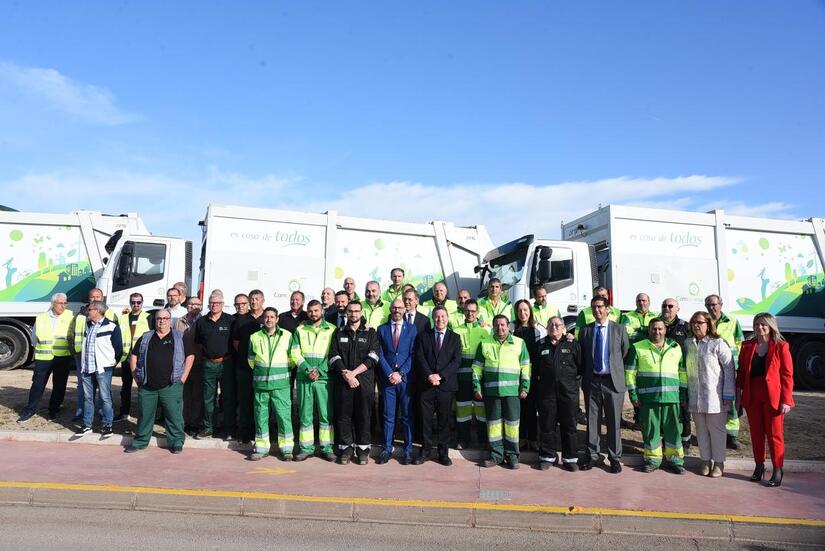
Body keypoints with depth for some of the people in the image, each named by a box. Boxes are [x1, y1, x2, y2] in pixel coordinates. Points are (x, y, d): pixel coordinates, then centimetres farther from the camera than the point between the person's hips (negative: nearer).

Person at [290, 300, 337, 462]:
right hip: (303, 378, 2)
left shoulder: (331, 329, 5)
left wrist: (320, 371, -10)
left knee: (326, 414, -1)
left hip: (324, 377, -2)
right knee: (305, 415, 5)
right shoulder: (300, 330, 11)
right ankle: (305, 447, 13)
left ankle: (326, 448, 7)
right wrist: (307, 370, -10)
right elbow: (294, 352, 3)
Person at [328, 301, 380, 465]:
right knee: (343, 415, 2)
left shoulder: (370, 333, 8)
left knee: (363, 415, 1)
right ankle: (346, 448, 13)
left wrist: (354, 372, -11)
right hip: (342, 381, 1)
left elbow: (373, 357, -2)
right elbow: (334, 356, 3)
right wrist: (346, 374, -11)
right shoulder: (339, 333, 13)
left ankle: (363, 449, 11)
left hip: (364, 380, -1)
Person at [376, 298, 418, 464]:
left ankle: (408, 450, 12)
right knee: (388, 416, 5)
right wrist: (390, 373, -8)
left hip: (406, 378, -1)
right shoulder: (382, 329, 9)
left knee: (407, 415, 4)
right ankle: (386, 449, 12)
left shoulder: (412, 329, 5)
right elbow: (380, 354, 3)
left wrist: (400, 373, -10)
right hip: (387, 378, 1)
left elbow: (413, 354, -1)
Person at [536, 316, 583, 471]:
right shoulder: (541, 346, 9)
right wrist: (535, 390, 5)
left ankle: (569, 458, 17)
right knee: (547, 425, 6)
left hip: (569, 391, -1)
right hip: (546, 392, 1)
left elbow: (581, 366, 4)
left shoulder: (573, 345, 5)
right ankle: (548, 456, 19)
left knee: (569, 426, 6)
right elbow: (535, 369, 11)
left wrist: (576, 380, -4)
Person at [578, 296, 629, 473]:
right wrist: (585, 375, 5)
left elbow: (626, 352, 7)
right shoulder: (585, 331, 7)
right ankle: (592, 455, 20)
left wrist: (617, 371, 6)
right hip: (592, 381, 2)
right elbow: (581, 355, 11)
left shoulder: (619, 329, 2)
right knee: (592, 420, 8)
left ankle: (615, 458, 17)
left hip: (613, 381, -2)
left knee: (614, 421, 5)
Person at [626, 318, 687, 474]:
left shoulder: (675, 348, 12)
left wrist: (683, 394, 10)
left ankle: (674, 460, 19)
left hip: (671, 397, 2)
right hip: (647, 397, -1)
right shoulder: (638, 348, 3)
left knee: (673, 428, 6)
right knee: (650, 429, 5)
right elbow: (630, 373, 2)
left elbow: (683, 372, 15)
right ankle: (653, 459, 18)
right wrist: (633, 395, -2)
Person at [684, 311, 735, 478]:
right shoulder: (688, 343, 7)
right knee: (701, 429, 12)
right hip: (695, 395, 5)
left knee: (716, 429, 6)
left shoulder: (718, 343, -9)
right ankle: (705, 460, 24)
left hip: (715, 395, -4)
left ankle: (718, 462, 19)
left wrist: (729, 394, -11)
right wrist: (685, 393, 9)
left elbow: (729, 368, -9)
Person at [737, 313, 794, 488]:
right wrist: (738, 394, 6)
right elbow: (741, 372, 10)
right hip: (752, 397, 4)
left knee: (774, 434, 3)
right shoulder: (747, 346, 6)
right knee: (756, 433, 11)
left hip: (773, 397, -4)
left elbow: (787, 375, -6)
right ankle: (759, 467, 25)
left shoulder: (781, 347, -5)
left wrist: (786, 400, -11)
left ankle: (777, 471, 14)